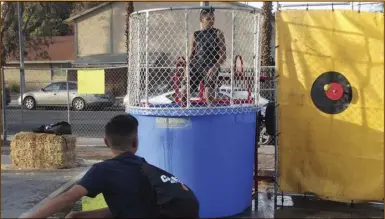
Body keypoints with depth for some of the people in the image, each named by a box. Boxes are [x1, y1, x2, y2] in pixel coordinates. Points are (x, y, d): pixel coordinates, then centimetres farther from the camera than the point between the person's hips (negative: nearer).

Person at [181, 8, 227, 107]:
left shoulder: (217, 33, 4)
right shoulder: (195, 35, 13)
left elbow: (223, 55, -1)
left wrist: (215, 67, -16)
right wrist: (188, 69, 3)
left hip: (211, 67, -3)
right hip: (196, 66, 3)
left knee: (209, 93, -17)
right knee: (184, 90, -4)